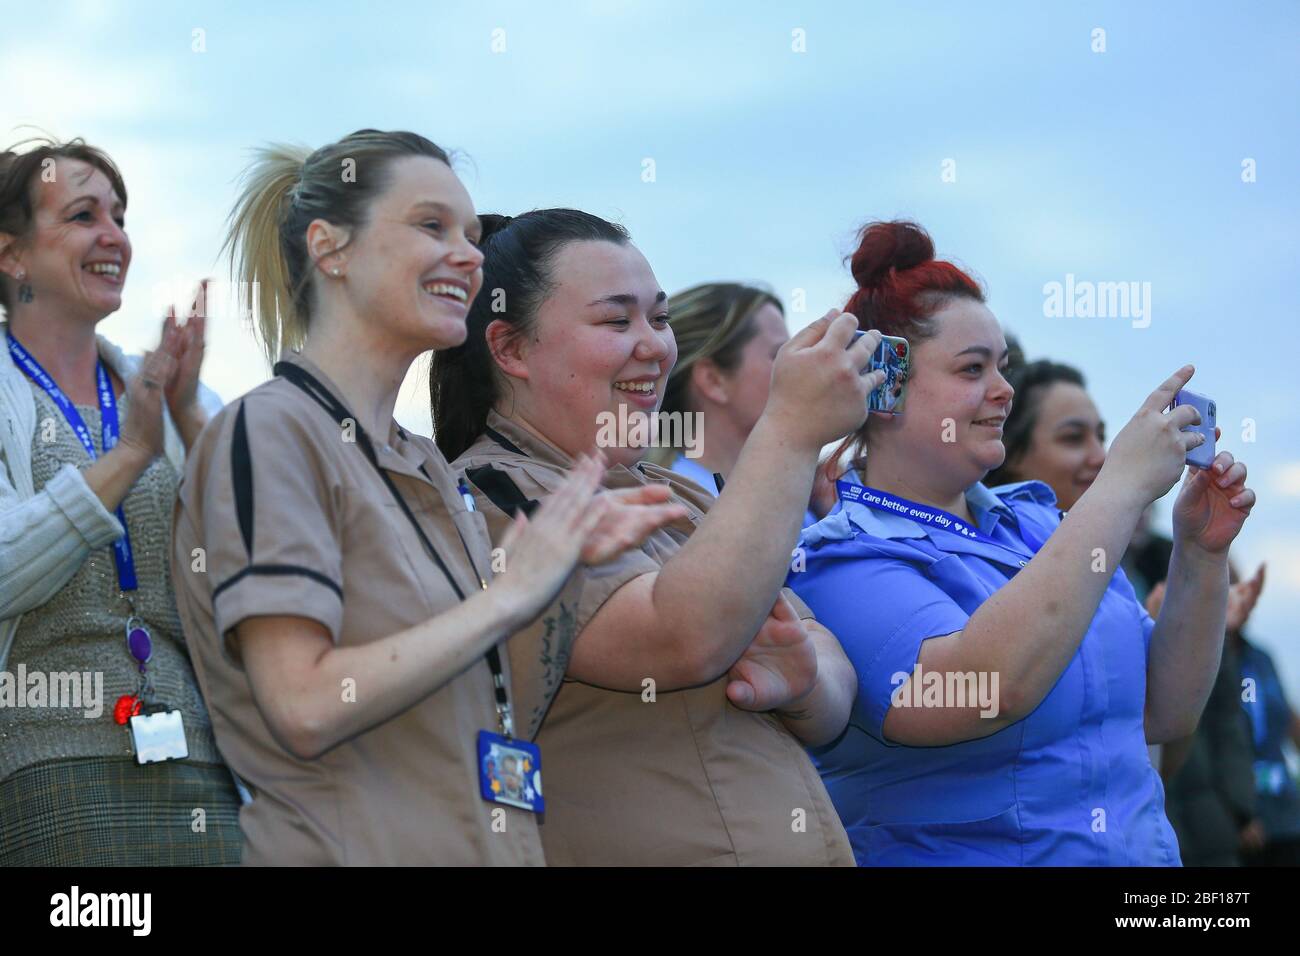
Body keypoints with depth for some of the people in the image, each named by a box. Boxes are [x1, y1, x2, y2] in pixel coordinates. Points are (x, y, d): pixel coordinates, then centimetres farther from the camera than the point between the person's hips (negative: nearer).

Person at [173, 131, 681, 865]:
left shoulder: (427, 466, 12)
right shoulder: (269, 433, -12)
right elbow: (306, 708, -21)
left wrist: (561, 555, 1)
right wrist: (509, 592, -16)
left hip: (489, 843, 8)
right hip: (345, 847, -8)